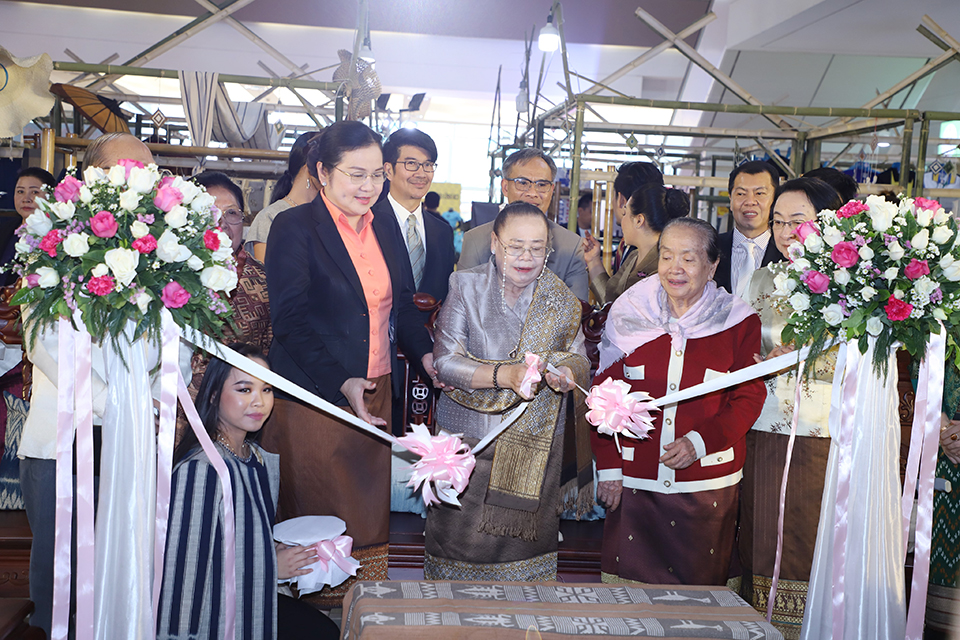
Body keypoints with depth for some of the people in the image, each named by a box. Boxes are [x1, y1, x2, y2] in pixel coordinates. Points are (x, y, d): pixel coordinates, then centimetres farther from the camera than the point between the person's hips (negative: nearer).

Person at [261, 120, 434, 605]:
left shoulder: (385, 227, 10)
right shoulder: (294, 228, -9)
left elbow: (402, 304, 16)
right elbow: (291, 320, -16)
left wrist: (425, 353, -2)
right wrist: (342, 383, -27)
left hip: (375, 393, 6)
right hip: (315, 397, -5)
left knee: (370, 511, 11)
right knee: (320, 518, 4)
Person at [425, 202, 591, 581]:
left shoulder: (561, 300, 1)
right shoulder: (466, 287, -6)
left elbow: (578, 358, 2)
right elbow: (445, 361, -14)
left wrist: (567, 372, -23)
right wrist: (504, 375, -28)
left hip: (536, 443, 2)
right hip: (467, 436, -2)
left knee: (525, 541, 10)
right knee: (461, 537, 6)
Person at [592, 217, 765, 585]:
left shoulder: (739, 323, 0)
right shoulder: (629, 314, 2)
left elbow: (750, 398, 1)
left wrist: (700, 441, -14)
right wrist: (608, 466, -2)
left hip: (708, 484, 0)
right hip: (633, 480, 1)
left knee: (701, 582, 8)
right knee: (627, 585, 5)